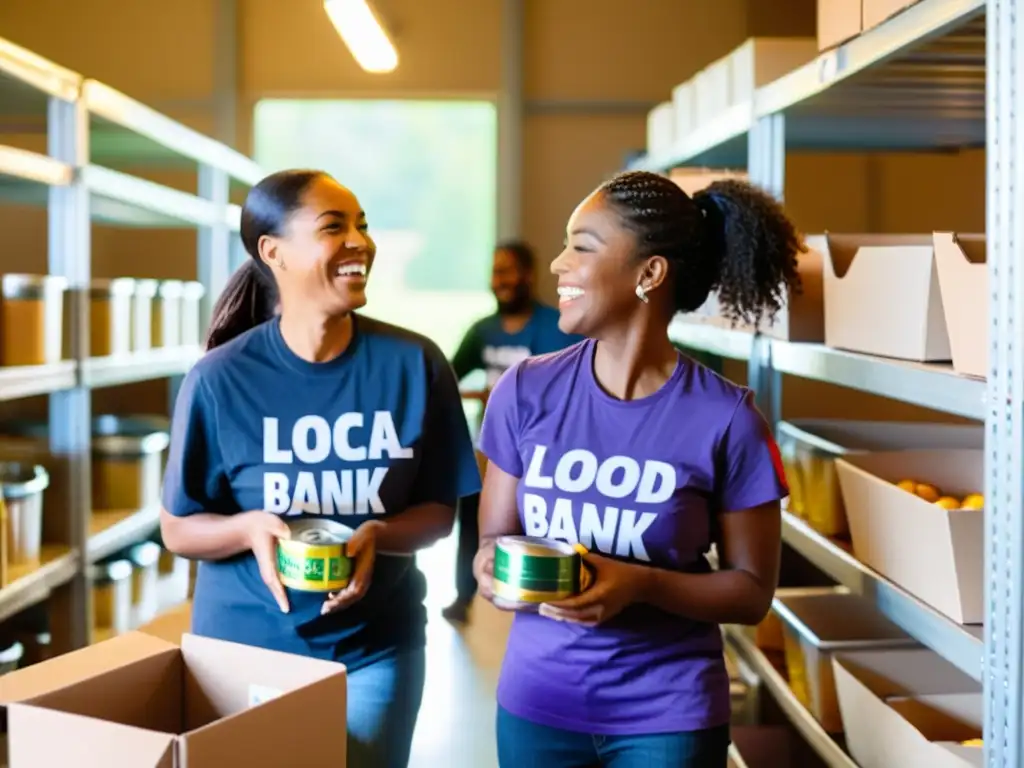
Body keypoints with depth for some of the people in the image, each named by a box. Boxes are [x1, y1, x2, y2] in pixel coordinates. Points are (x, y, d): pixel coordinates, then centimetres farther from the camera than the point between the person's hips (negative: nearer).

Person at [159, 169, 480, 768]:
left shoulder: (416, 365, -10)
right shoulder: (220, 379, -12)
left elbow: (439, 511, -2)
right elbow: (177, 529, -4)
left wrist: (377, 533, -23)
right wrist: (251, 527, -24)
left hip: (376, 646, 1)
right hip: (245, 643, -1)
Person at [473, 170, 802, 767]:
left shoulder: (725, 420, -12)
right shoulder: (526, 391, -5)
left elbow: (752, 590, -6)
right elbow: (494, 537, 4)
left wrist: (640, 584, -21)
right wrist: (495, 569, -18)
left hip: (669, 713, -2)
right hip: (536, 701, 3)